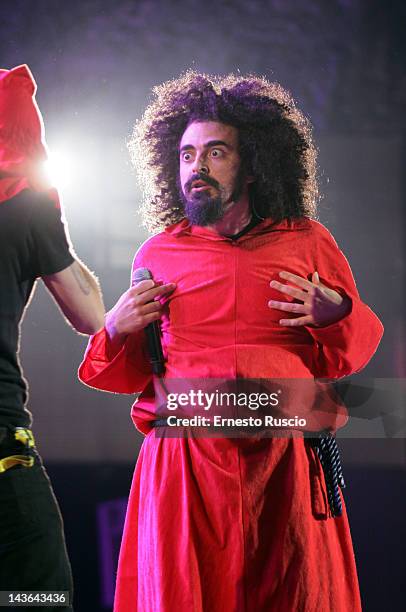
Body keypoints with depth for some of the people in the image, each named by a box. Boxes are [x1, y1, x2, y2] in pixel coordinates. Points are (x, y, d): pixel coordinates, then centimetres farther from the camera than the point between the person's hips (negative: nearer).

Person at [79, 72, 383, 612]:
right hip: (183, 463, 0)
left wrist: (335, 317, -4)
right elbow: (133, 373, 18)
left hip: (287, 463, 0)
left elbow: (352, 354, 15)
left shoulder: (308, 243, 8)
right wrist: (118, 331, -1)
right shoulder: (158, 254, 11)